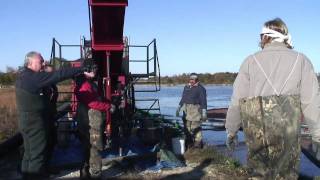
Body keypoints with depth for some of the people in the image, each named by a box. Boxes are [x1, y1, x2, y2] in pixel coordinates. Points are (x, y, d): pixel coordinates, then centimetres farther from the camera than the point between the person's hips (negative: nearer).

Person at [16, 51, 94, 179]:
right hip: (34, 122, -11)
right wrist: (82, 71, -27)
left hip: (27, 120, 11)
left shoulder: (24, 75, 10)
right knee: (37, 154, -2)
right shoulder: (33, 77, -22)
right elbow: (57, 75, -28)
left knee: (30, 153, 21)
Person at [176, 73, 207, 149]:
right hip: (186, 109, 7)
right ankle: (188, 142, 22)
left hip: (195, 110, -7)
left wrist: (204, 112, -13)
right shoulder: (186, 87, 15)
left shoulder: (200, 88, -4)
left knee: (195, 127, -7)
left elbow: (203, 101, -8)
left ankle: (198, 142, 3)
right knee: (187, 127, 11)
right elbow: (183, 99, 23)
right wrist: (179, 108, 20)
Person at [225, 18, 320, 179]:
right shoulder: (301, 60, 5)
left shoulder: (251, 61, 4)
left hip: (255, 131, 0)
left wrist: (231, 132, 12)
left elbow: (237, 101, 3)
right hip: (287, 131, 0)